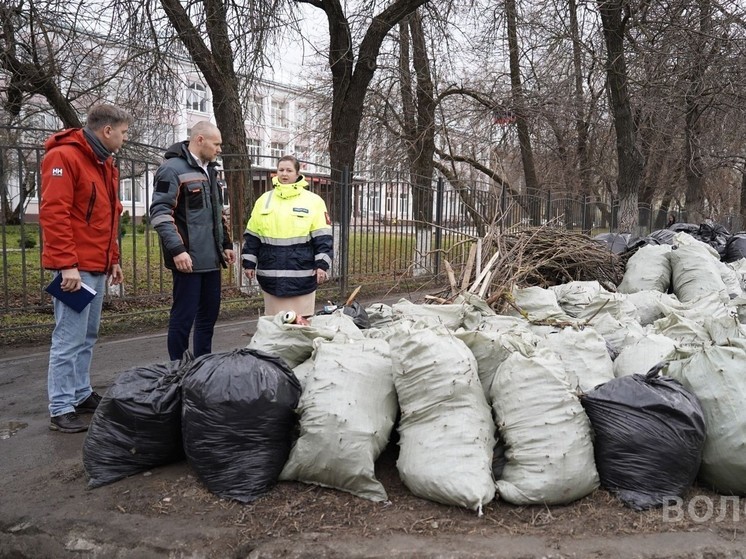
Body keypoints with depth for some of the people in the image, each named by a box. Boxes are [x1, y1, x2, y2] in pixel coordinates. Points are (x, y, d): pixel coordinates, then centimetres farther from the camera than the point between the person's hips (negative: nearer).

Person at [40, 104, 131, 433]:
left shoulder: (105, 164, 18)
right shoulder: (64, 157, -11)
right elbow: (53, 214, -18)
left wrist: (113, 259, 19)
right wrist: (67, 265, -21)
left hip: (97, 267, 9)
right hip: (75, 268, -9)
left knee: (87, 337, 14)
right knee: (69, 340, -5)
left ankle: (82, 395, 23)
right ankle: (61, 409, 2)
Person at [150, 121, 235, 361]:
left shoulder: (209, 170, 18)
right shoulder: (172, 169, -10)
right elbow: (159, 213, -16)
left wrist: (226, 244, 21)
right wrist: (177, 249, -23)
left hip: (211, 258, 9)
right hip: (188, 259, -9)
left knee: (209, 314, 14)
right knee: (184, 317, -2)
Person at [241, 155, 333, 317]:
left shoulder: (313, 200, 0)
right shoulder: (264, 200, 10)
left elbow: (322, 237, -3)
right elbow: (252, 235, 12)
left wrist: (322, 265, -11)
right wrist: (249, 263, 7)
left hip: (302, 273, -3)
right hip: (271, 273, 3)